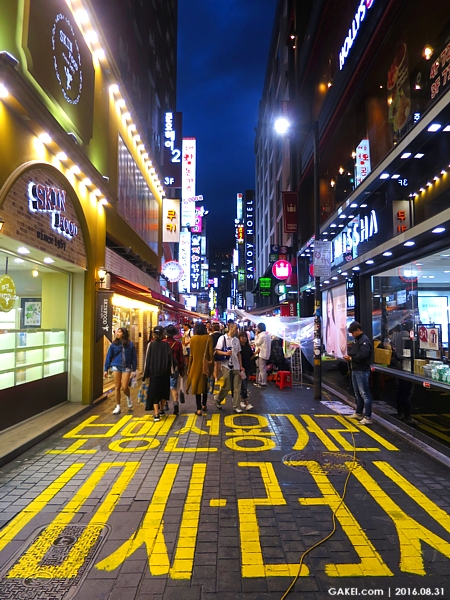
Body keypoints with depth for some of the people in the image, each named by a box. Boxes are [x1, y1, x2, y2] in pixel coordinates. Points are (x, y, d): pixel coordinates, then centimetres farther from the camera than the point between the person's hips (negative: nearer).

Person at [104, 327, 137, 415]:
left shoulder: (130, 344, 0)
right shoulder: (114, 344, 3)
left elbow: (134, 358, 3)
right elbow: (108, 357, 7)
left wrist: (134, 370, 0)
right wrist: (106, 369, 4)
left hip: (126, 368, -1)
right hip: (116, 367, 2)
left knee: (125, 387, -7)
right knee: (117, 387, 4)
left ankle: (128, 398, 27)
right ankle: (118, 406, 16)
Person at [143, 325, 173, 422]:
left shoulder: (151, 345, -7)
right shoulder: (166, 345, -4)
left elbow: (147, 359, -6)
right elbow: (170, 359, -5)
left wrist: (145, 373, 0)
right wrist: (171, 371, 2)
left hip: (154, 372, -1)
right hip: (164, 373, 1)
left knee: (154, 392, 4)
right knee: (164, 391, 18)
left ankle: (156, 414, -4)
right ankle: (161, 410, 29)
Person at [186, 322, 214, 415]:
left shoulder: (193, 339, -6)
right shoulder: (208, 338, -6)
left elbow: (191, 354, -3)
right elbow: (211, 352, -7)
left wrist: (189, 367, 6)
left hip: (196, 365, -1)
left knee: (197, 385, 7)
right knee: (205, 385, 20)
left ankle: (199, 409, 5)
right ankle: (204, 405, 29)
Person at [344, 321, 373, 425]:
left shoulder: (364, 340, -16)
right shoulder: (356, 340, 16)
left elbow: (363, 355, -27)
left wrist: (351, 358, -16)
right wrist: (349, 356, 3)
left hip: (362, 371, -10)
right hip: (355, 370, 10)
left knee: (364, 394, -9)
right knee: (358, 393, 19)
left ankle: (368, 417, -7)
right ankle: (358, 413, 30)